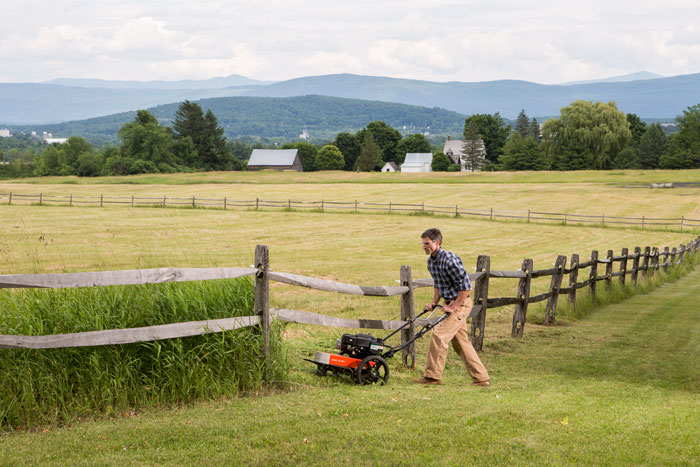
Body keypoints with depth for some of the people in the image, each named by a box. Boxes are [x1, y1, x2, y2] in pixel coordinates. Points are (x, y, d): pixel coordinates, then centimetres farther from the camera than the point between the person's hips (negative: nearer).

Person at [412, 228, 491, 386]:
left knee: (438, 336, -15)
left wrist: (453, 307, -20)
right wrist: (434, 303, 11)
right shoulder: (431, 261, 7)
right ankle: (481, 378, 18)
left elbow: (466, 286, -22)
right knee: (461, 342, 12)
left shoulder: (449, 259, -22)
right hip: (451, 303, 10)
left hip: (461, 303, -10)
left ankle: (432, 376, -8)